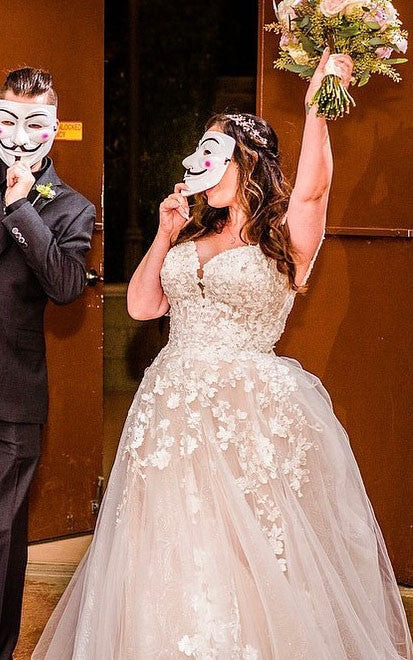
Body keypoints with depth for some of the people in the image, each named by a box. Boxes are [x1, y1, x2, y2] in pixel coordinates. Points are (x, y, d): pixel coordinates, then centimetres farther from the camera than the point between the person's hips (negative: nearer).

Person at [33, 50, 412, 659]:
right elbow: (141, 306, 14)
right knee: (174, 556, 8)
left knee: (253, 555, -2)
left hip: (252, 410, -6)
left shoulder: (283, 242, -4)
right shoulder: (191, 238, 15)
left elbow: (311, 188, -24)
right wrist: (165, 236, 7)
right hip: (174, 407, 6)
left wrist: (317, 106, -26)